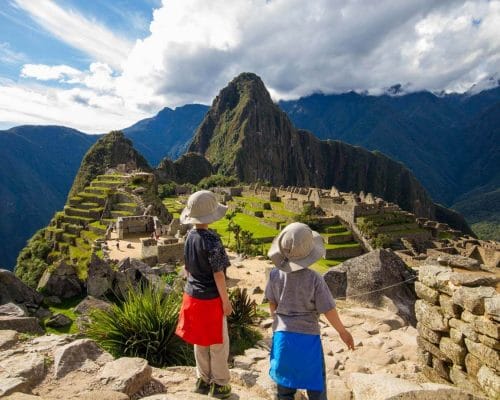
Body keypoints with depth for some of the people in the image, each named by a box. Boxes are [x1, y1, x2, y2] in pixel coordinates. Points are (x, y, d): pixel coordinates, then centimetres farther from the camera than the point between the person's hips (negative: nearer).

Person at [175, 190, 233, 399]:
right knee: (218, 343, 11)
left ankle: (203, 380, 36)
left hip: (193, 296, 7)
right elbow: (218, 274, -21)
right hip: (210, 299, -7)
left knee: (200, 341, 21)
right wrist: (226, 300, -12)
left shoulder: (190, 237, -1)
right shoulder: (211, 239, -24)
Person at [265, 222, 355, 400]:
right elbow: (329, 311, -13)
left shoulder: (275, 274, -12)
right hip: (307, 337, -3)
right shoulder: (314, 279, -20)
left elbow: (272, 303, 2)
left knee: (285, 381, 20)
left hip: (282, 335, 3)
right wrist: (343, 332, 4)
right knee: (315, 385, 17)